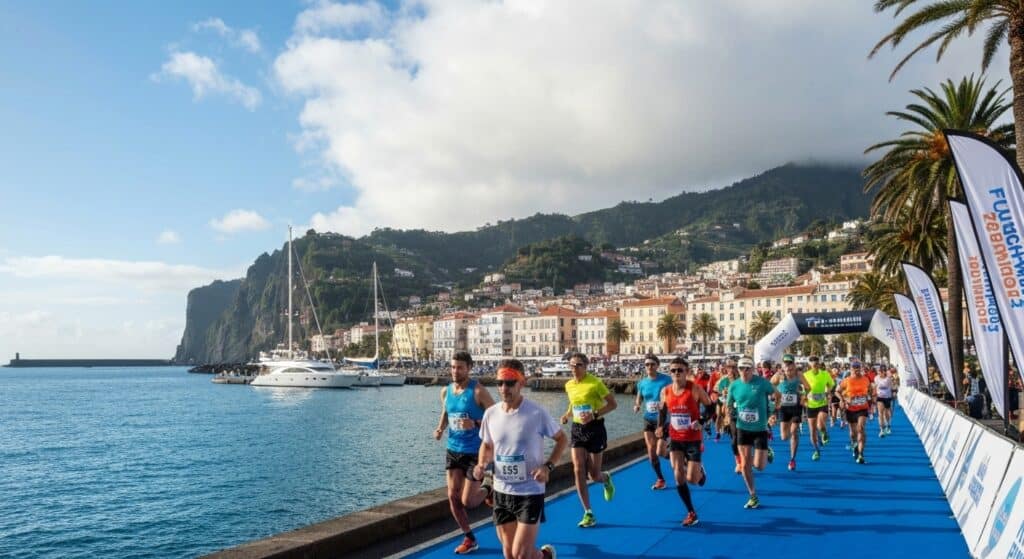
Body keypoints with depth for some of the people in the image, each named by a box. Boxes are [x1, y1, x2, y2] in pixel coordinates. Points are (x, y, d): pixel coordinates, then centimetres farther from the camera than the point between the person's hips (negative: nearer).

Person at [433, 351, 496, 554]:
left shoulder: (478, 391, -15)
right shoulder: (445, 391, 3)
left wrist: (475, 424, -28)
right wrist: (440, 428, 0)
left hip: (475, 452, -6)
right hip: (453, 450, 6)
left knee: (467, 501, -5)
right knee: (453, 497, 5)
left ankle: (488, 491, 29)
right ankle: (469, 539, 22)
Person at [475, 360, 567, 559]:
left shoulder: (537, 413, -16)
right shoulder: (490, 413, -3)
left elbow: (562, 439, -2)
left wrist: (548, 466, -15)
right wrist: (482, 464, -6)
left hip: (530, 492, -5)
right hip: (502, 492, 5)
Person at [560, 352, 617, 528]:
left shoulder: (595, 382, -14)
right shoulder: (569, 385, 4)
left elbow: (612, 403, -11)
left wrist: (595, 415, -24)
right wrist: (567, 414, 3)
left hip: (595, 429, -4)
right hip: (577, 429, 5)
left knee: (594, 475, 2)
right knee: (578, 470, -6)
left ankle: (606, 479, 41)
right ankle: (588, 513, 4)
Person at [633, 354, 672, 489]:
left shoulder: (666, 379, -12)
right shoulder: (641, 383, 0)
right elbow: (639, 400, 12)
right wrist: (637, 406, -9)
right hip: (648, 419, 4)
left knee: (660, 452, -8)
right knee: (651, 451, 5)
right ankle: (660, 479, 22)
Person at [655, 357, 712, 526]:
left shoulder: (695, 389, -14)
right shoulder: (665, 391, -2)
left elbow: (710, 407, -6)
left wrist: (701, 421, -21)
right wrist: (661, 427, 0)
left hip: (693, 439, -3)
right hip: (675, 438, 4)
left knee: (692, 479, -5)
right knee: (678, 476, -1)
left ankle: (700, 471, 34)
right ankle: (691, 513, 14)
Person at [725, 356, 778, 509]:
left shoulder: (762, 382, -13)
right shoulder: (734, 385, -5)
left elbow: (776, 396, 0)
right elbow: (729, 405, 8)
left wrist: (774, 415, -9)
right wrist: (730, 411, -15)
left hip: (760, 429, -2)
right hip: (742, 429, 3)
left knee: (759, 466, -2)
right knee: (745, 465, 3)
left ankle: (766, 453, 34)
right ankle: (753, 497, 20)